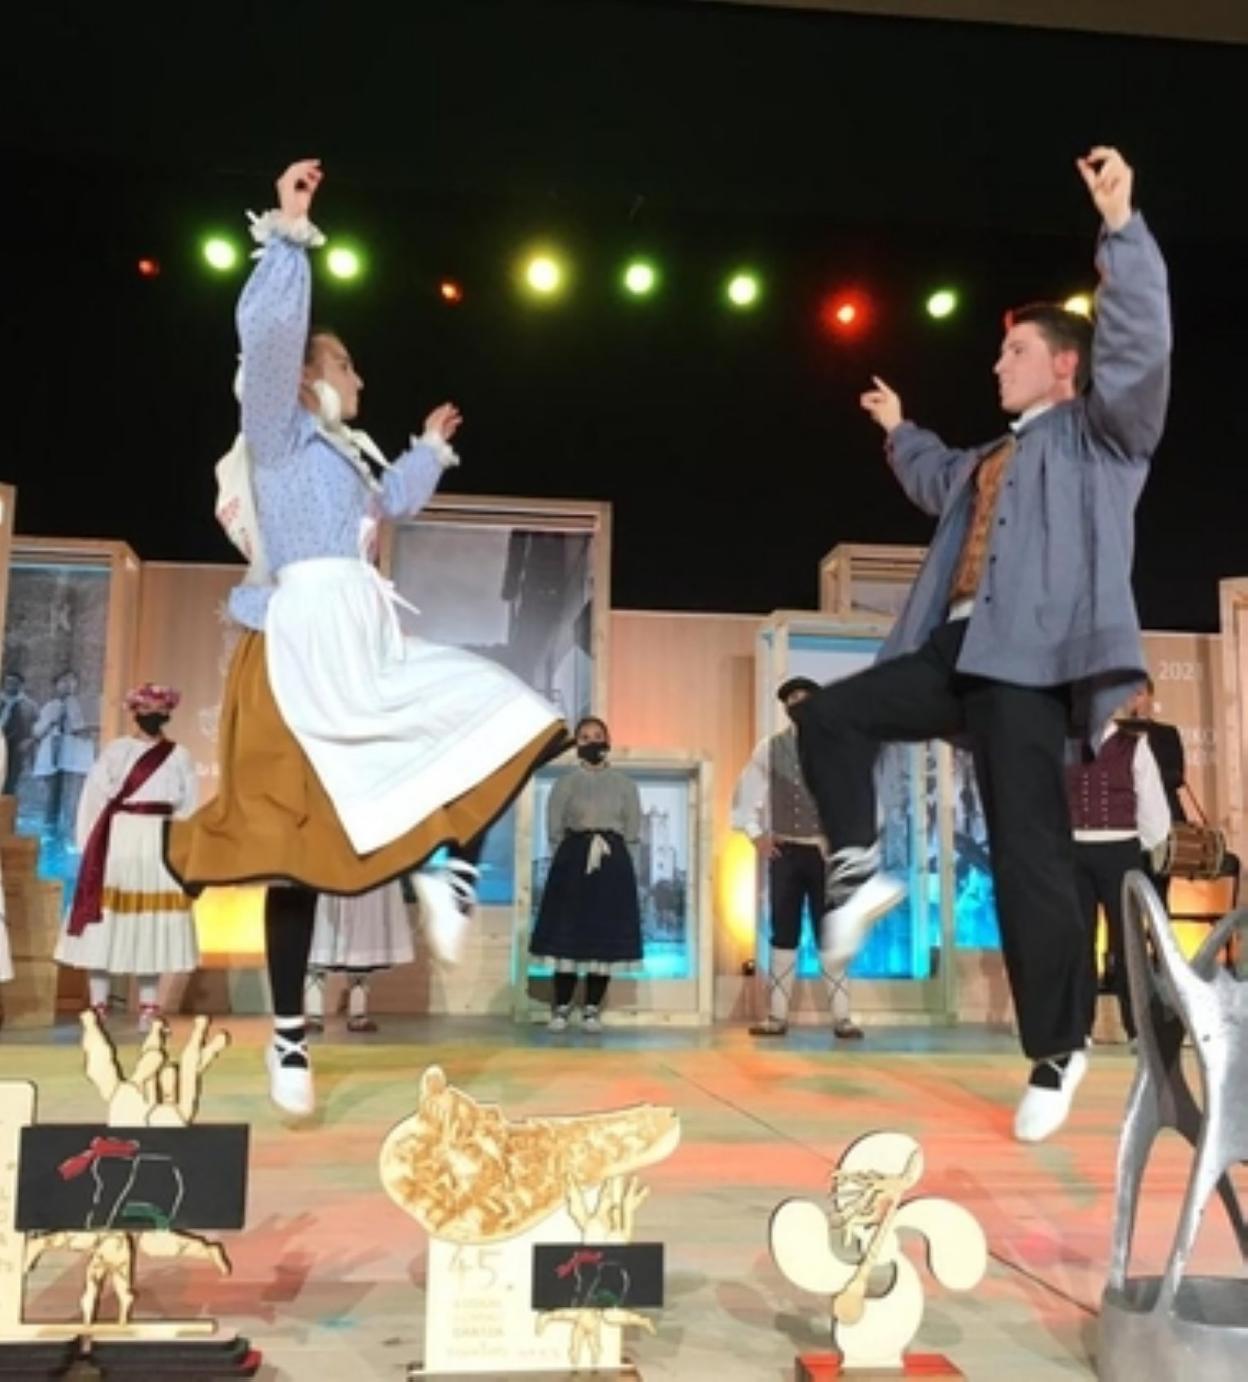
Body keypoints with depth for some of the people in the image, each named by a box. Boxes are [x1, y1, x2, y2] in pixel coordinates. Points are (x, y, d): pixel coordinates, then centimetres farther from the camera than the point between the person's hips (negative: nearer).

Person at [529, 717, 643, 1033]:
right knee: (567, 937, -2)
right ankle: (561, 1008, 7)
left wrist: (626, 872, 0)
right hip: (572, 862, -1)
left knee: (605, 937, 2)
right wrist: (569, 862, -2)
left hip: (613, 866, 1)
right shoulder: (565, 783, 6)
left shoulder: (625, 784, 8)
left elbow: (633, 836, 7)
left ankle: (592, 1009, 11)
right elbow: (554, 833, 6)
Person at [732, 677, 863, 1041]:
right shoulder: (769, 749, 5)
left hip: (826, 852, -1)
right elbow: (746, 793, 13)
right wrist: (756, 834, 4)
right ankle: (777, 1016, 10)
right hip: (785, 851, 2)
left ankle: (842, 1017, 3)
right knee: (783, 934, 5)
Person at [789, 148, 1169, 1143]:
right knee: (828, 717, 3)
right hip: (958, 654, 8)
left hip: (1031, 663, -8)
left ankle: (1059, 1050, 3)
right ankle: (862, 871, 12)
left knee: (1028, 855, -9)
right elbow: (942, 485, 50)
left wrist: (1121, 226, -17)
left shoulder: (1101, 429, 7)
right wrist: (900, 432, 56)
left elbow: (1139, 344, -12)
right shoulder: (995, 457, 28)